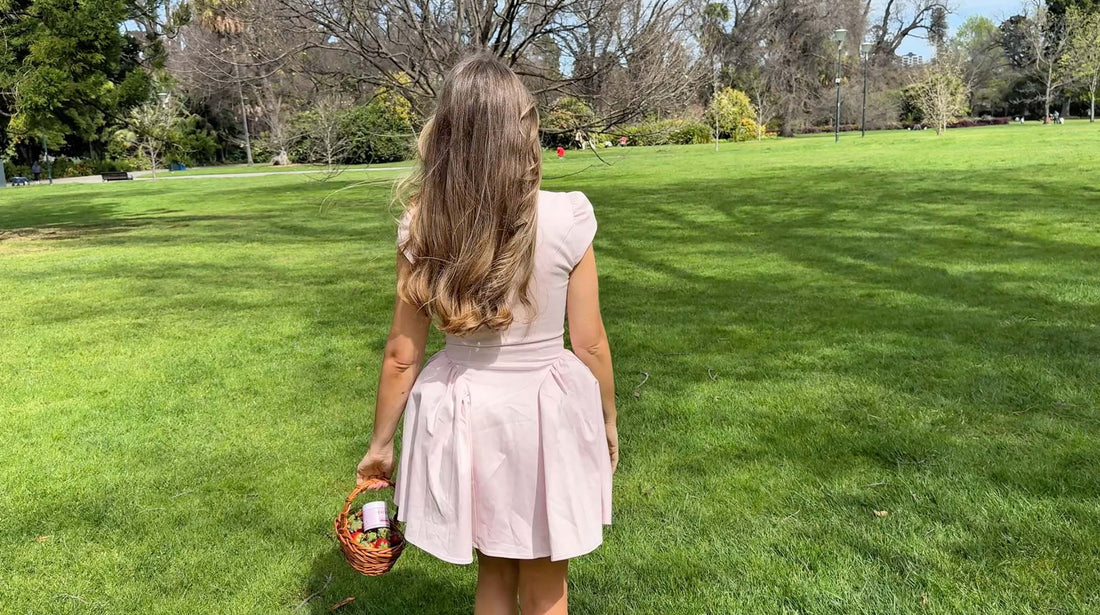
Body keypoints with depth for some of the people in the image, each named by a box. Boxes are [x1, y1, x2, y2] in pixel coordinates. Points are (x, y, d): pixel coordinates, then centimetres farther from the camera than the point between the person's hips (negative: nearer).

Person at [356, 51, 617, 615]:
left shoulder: (422, 228, -11)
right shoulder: (566, 219, -17)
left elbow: (401, 354, -5)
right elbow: (589, 343, -9)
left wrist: (380, 444, 9)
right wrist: (608, 420, 9)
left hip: (462, 415, 2)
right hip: (546, 415, -2)